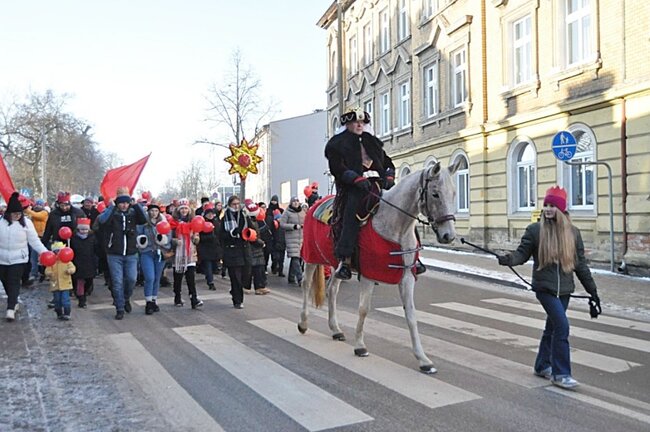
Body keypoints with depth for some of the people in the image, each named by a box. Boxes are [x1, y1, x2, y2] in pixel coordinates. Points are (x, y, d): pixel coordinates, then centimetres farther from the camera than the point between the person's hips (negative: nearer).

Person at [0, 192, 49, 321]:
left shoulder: (26, 222, -6)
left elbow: (34, 241, -5)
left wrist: (45, 252, -15)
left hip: (18, 258, -3)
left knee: (14, 282, -8)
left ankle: (11, 308, -7)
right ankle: (14, 302, 32)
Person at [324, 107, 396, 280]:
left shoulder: (372, 141, 26)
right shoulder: (337, 143, 9)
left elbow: (387, 162, 25)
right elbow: (337, 168, -5)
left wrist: (389, 176, 3)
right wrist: (358, 179, -19)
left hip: (378, 184, 5)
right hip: (353, 188, -5)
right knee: (351, 213, -30)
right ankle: (344, 260, -35)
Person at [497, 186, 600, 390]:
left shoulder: (572, 232, 6)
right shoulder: (535, 230, -4)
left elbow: (580, 264, 11)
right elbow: (522, 253, -5)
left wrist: (592, 290, 12)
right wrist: (507, 259, -27)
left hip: (564, 289, 4)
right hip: (545, 287, -4)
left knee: (552, 327, 14)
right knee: (562, 326, -12)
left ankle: (542, 366, 31)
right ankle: (560, 373, 0)